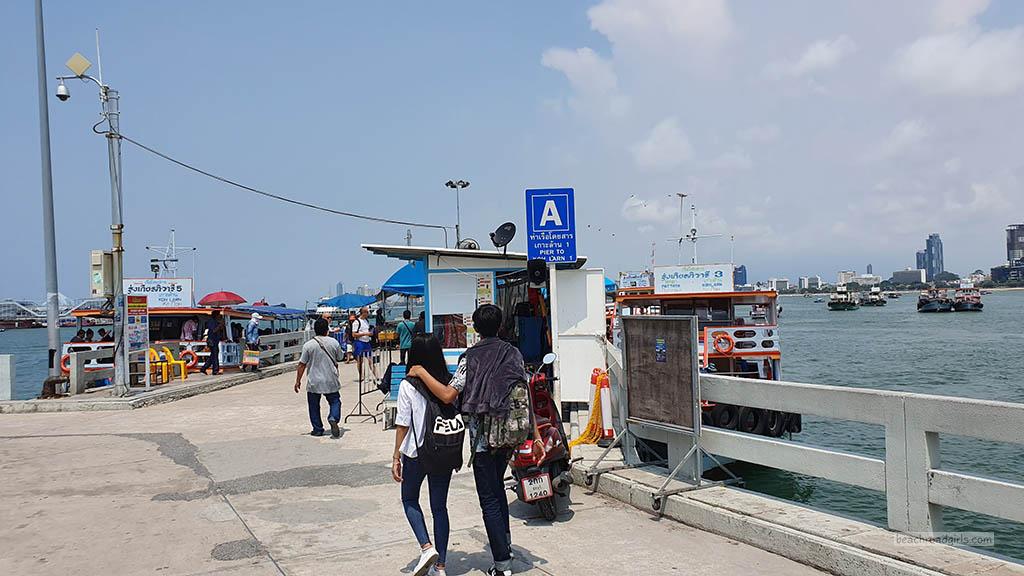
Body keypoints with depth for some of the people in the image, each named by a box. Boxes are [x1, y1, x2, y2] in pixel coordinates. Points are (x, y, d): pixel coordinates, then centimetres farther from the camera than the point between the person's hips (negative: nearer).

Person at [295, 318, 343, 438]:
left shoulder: (308, 345, -9)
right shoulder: (334, 343, -3)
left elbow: (302, 364, -7)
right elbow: (339, 359, 10)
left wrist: (298, 381, 1)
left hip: (314, 382, -1)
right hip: (331, 381, 1)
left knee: (314, 406, 12)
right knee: (335, 401, 13)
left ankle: (318, 429, 15)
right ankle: (333, 418, -14)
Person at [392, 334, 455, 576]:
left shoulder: (408, 386, -12)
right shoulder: (450, 384, -3)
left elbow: (402, 425, -9)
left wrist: (397, 457, -2)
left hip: (416, 452, -3)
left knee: (410, 499, 19)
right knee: (439, 506, 12)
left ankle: (427, 547, 0)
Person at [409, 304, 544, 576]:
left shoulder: (470, 357, -8)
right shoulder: (514, 354, 4)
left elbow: (448, 395, -16)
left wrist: (422, 373, -5)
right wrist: (536, 437, 4)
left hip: (483, 436, -5)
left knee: (489, 500, 1)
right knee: (497, 487, 26)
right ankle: (505, 546, 32)